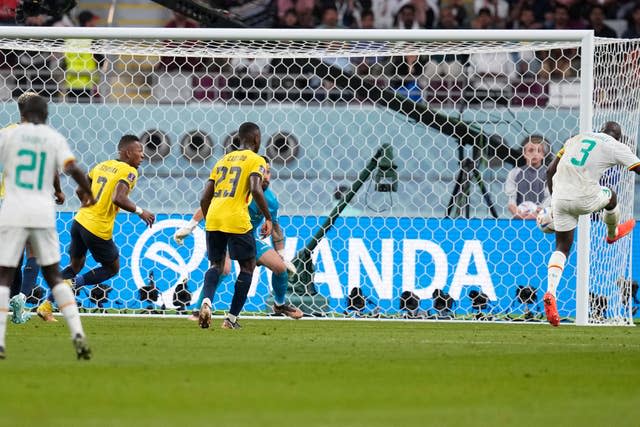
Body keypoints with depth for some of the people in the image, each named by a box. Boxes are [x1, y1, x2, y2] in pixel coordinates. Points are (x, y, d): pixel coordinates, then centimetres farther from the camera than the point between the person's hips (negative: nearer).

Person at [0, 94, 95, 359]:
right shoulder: (55, 138, 5)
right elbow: (72, 168, -7)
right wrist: (87, 192, 9)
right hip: (43, 214, 2)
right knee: (53, 275, 11)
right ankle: (77, 333, -3)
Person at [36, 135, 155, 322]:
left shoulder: (103, 165, 12)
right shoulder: (129, 172, -10)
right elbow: (119, 198, -25)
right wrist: (140, 211, -15)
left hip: (80, 220, 7)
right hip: (98, 229, -7)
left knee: (75, 265, 24)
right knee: (112, 268, 15)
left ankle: (46, 306, 17)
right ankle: (72, 283, -5)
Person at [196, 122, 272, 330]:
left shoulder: (223, 160, 21)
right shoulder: (256, 160, 3)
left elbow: (204, 198, 17)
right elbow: (255, 189, -15)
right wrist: (268, 218, -7)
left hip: (213, 219, 5)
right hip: (237, 220, -5)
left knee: (215, 264, 18)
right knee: (248, 266, 11)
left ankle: (206, 301, -12)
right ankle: (231, 318, 7)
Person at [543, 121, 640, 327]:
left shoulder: (577, 138, 19)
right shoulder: (615, 147, 4)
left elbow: (550, 171, 20)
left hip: (560, 198, 4)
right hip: (585, 200, -4)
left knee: (562, 247, 12)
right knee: (610, 196, 30)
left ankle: (550, 292, -9)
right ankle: (613, 233, 59)